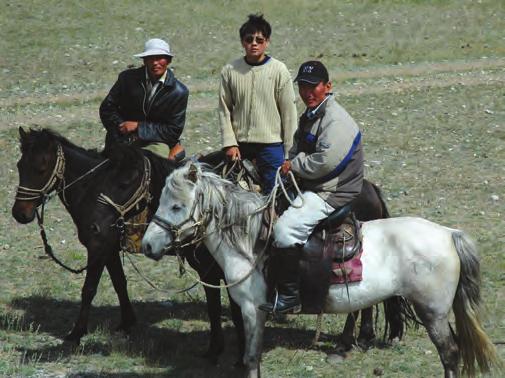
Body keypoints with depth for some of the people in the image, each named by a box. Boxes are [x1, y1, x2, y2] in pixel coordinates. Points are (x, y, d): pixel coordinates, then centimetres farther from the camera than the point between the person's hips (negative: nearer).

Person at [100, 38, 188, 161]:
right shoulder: (127, 78, -2)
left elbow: (173, 131, -4)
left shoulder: (179, 92, -5)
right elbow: (107, 108, 3)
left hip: (156, 142, 0)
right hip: (124, 141, 0)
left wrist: (139, 127, -12)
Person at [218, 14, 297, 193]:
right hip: (239, 146, 2)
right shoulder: (230, 71, 1)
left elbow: (288, 113, -1)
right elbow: (224, 110, 5)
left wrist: (289, 152, -2)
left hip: (271, 145, -2)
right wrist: (229, 143, -3)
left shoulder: (279, 70, -4)